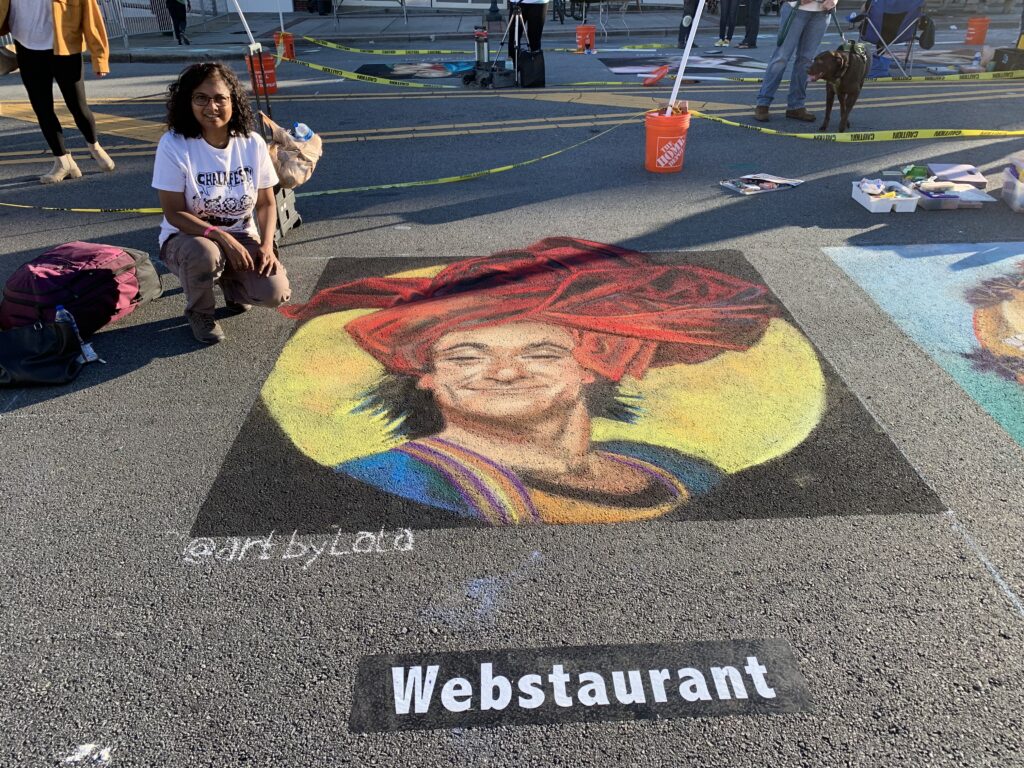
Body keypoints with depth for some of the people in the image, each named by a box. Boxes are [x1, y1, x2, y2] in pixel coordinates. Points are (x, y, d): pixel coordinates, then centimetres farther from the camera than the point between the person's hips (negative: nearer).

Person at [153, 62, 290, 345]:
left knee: (275, 292, -23)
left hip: (241, 238, 3)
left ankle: (231, 281, 16)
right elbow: (174, 213, -17)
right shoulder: (173, 145, -18)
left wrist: (266, 245, -18)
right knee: (204, 254, -40)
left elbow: (266, 203, -1)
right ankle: (199, 312, -4)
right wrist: (223, 238, -30)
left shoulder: (252, 143, -9)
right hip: (186, 237, -2)